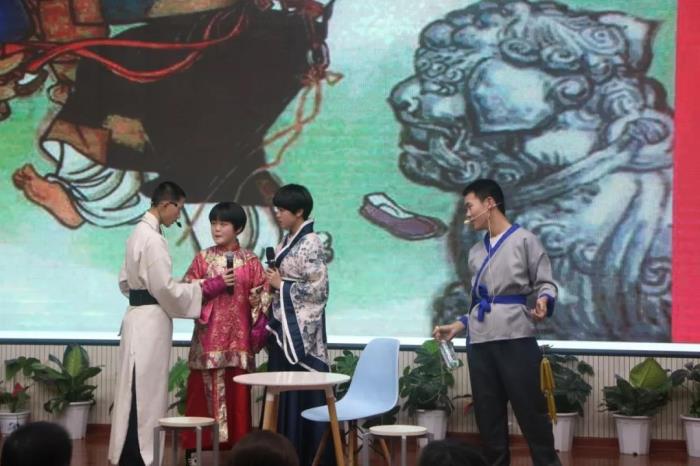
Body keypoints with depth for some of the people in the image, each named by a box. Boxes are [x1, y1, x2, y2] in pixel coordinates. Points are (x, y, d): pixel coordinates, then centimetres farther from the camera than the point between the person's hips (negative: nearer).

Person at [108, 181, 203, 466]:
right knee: (145, 390, -5)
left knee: (139, 390, 13)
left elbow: (125, 281, 18)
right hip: (151, 321, -10)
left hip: (139, 317, 10)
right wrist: (197, 289, -5)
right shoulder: (153, 239, -17)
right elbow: (165, 288, -18)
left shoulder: (139, 233, 13)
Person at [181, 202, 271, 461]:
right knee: (205, 390, -2)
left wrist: (259, 332, -7)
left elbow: (260, 299, 2)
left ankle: (236, 445, 8)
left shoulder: (250, 261, 4)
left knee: (237, 394, 1)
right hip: (209, 337, 0)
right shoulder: (203, 259, 6)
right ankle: (202, 445, 3)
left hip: (238, 337, 0)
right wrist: (215, 284, -11)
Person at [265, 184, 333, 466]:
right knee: (282, 390, 9)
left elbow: (319, 289, -17)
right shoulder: (286, 242, 14)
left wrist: (281, 284, -11)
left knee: (302, 391, -5)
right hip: (282, 325, 9)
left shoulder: (310, 243, -12)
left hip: (300, 328, -9)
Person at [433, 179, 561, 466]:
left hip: (515, 337, -6)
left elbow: (545, 283, -2)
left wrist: (543, 303, -22)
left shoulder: (524, 240, 2)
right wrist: (456, 327, 16)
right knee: (488, 417, 5)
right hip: (480, 341, 6)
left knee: (530, 411, -6)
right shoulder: (476, 252, 19)